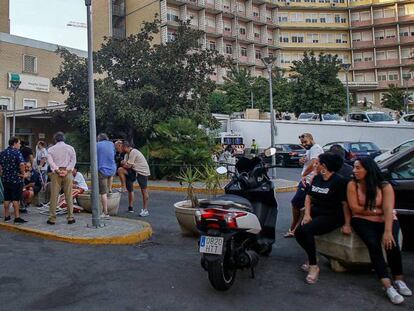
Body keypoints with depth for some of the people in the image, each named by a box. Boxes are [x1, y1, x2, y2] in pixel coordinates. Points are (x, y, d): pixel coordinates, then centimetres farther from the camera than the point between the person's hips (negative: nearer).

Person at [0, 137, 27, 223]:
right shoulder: (17, 152, -13)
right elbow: (21, 164, -27)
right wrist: (23, 173, -13)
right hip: (16, 179, -6)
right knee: (16, 199, -2)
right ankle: (17, 217, 0)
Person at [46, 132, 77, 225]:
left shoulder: (51, 149, 8)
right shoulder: (70, 148, 9)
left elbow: (50, 161, -7)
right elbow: (73, 161, -4)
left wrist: (57, 170, -12)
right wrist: (67, 170, -10)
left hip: (56, 173, 0)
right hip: (67, 173, 0)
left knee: (54, 196, 3)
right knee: (69, 196, 4)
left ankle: (52, 218, 5)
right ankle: (70, 218, 5)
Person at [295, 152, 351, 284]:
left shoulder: (338, 181, -13)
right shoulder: (316, 178, 9)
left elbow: (345, 203, -15)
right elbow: (308, 196, 13)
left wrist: (347, 224, -18)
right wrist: (307, 214, -1)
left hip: (331, 216, -7)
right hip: (316, 213, 7)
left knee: (306, 230, -28)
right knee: (298, 232, -16)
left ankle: (314, 266, -13)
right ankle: (312, 259, 8)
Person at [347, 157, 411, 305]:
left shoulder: (385, 186, -10)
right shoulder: (352, 185, -7)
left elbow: (388, 210, -20)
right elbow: (355, 208, -9)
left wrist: (388, 231, -31)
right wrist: (377, 211, -9)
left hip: (385, 220, 0)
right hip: (363, 220, 0)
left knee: (391, 243, -28)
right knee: (373, 244, -28)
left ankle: (399, 280, -8)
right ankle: (388, 286, -29)